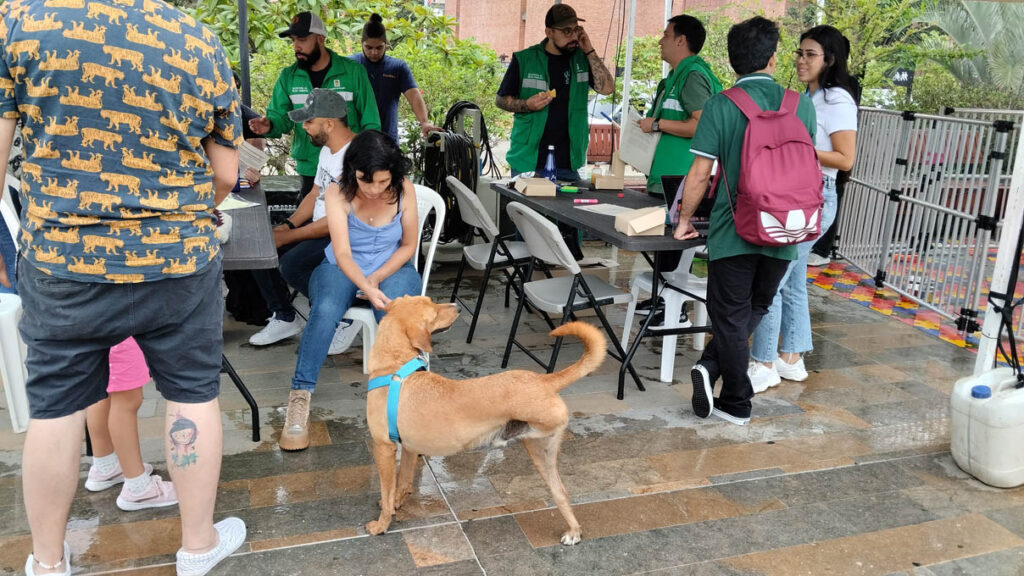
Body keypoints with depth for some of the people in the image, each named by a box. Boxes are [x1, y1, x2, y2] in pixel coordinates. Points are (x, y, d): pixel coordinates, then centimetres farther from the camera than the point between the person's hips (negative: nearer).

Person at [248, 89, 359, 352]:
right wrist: (288, 225, 1)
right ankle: (285, 318, 12)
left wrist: (287, 237, -18)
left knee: (292, 264, -28)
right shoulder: (327, 150, 10)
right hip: (320, 226, 10)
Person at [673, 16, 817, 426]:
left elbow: (700, 174, -11)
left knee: (731, 317, 8)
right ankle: (712, 366, 8)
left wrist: (684, 221, 3)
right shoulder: (801, 105, 0)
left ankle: (737, 405, 13)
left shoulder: (720, 106, -10)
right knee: (756, 307, 21)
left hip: (733, 231, -3)